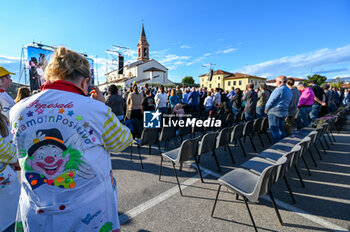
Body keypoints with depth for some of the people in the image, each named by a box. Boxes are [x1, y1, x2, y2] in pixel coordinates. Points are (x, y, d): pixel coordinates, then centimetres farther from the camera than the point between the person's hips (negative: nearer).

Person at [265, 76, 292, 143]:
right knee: (281, 129, 18)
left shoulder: (278, 89, -14)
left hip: (274, 112, -8)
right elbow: (289, 103, 16)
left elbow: (271, 101, -13)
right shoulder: (289, 91, 13)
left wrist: (266, 109, 0)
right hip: (284, 113, 9)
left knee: (275, 130, -2)